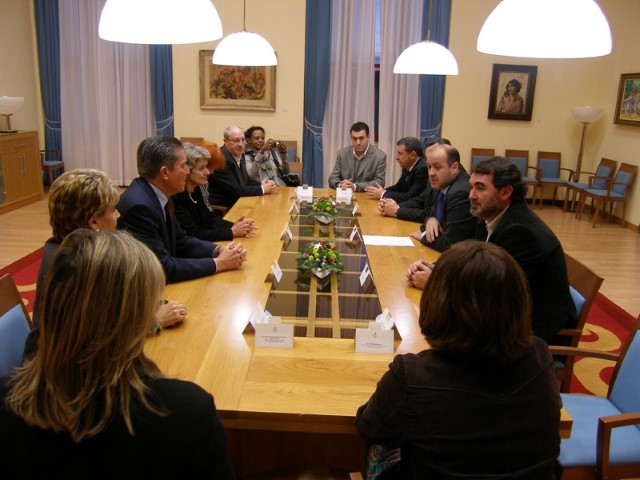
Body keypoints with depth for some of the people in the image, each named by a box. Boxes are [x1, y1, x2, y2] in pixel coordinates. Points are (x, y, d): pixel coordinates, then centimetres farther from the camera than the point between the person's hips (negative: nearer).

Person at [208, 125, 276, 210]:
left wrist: (262, 184, -6)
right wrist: (262, 189, -14)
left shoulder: (239, 155, 5)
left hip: (238, 202, 8)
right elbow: (236, 190, -23)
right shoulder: (222, 160, -20)